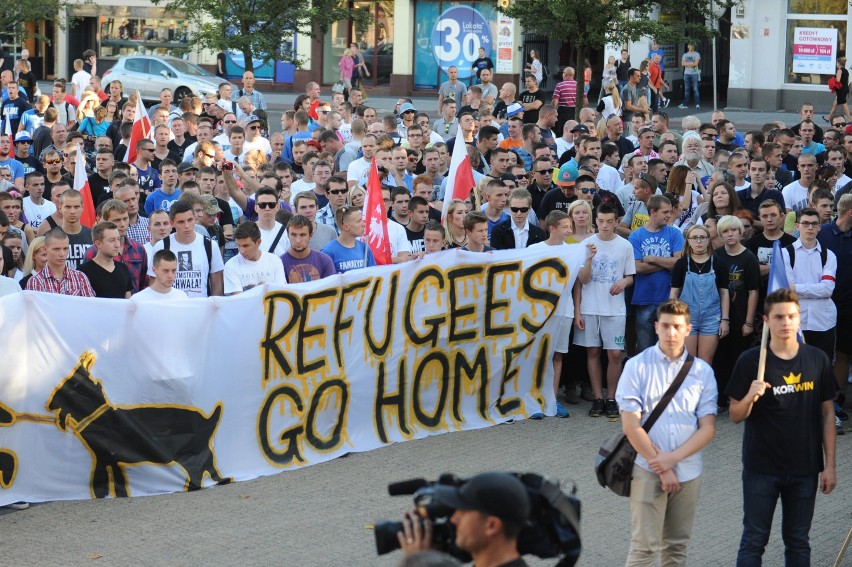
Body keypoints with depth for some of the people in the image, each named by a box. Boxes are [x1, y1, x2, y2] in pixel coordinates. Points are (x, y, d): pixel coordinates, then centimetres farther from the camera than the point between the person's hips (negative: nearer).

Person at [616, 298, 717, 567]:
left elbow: (708, 429, 1)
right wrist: (662, 469, -10)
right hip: (648, 471, -3)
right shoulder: (637, 366, -4)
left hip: (688, 471, 3)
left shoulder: (702, 371, 3)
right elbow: (631, 426, -9)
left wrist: (672, 458, -12)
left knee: (677, 545, 10)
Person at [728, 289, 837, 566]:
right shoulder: (750, 361, -7)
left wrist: (830, 464, 3)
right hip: (761, 468, -2)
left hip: (805, 469, 2)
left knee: (798, 542, 12)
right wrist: (750, 397, -24)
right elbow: (736, 416, -3)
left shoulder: (817, 360, -1)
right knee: (753, 542, 4)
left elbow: (827, 413, 5)